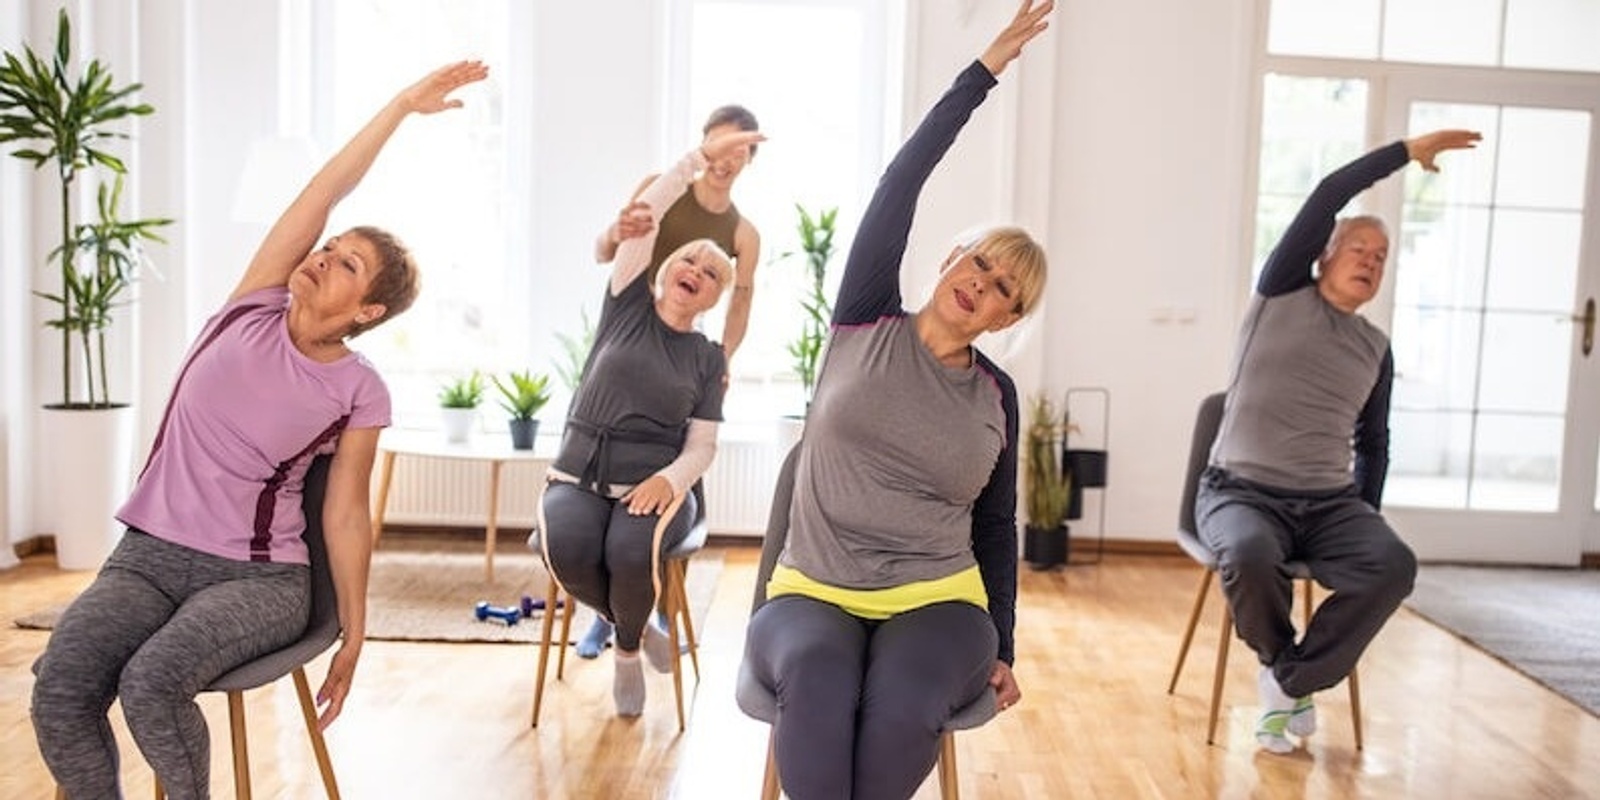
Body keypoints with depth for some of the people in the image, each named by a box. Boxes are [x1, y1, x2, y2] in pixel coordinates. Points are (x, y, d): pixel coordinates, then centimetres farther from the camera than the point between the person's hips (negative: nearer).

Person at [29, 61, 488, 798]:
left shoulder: (359, 393, -7)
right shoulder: (254, 307, 0)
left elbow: (346, 515, -2)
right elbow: (323, 194, -6)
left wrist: (354, 639, -1)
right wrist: (401, 104, -12)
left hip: (259, 577, -3)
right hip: (148, 555, 3)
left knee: (152, 680, -30)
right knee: (59, 688, -22)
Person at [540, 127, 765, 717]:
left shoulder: (708, 358, 9)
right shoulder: (628, 306, 8)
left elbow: (702, 446, 4)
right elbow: (641, 218, -1)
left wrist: (669, 480, -17)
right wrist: (703, 156, -3)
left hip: (655, 483, 0)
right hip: (580, 475, 0)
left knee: (631, 552, -32)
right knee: (567, 550, -31)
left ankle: (627, 647, 2)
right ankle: (633, 623, 3)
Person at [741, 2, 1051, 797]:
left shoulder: (997, 396, 7)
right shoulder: (863, 325, 2)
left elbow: (996, 528, 15)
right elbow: (898, 186, -6)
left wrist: (1001, 648, 10)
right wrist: (986, 70, -6)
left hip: (937, 601, 1)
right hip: (813, 592, -1)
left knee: (902, 705, -33)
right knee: (817, 679, -37)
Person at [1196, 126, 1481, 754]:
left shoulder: (1376, 348, 17)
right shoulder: (1281, 295, 5)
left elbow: (1373, 444, 25)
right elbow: (1327, 196, -5)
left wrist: (1366, 519, 15)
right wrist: (1408, 151, 3)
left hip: (1331, 503, 4)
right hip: (1242, 491, -4)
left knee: (1395, 564, -27)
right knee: (1250, 556, -36)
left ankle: (1289, 681, -12)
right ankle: (1278, 659, -2)